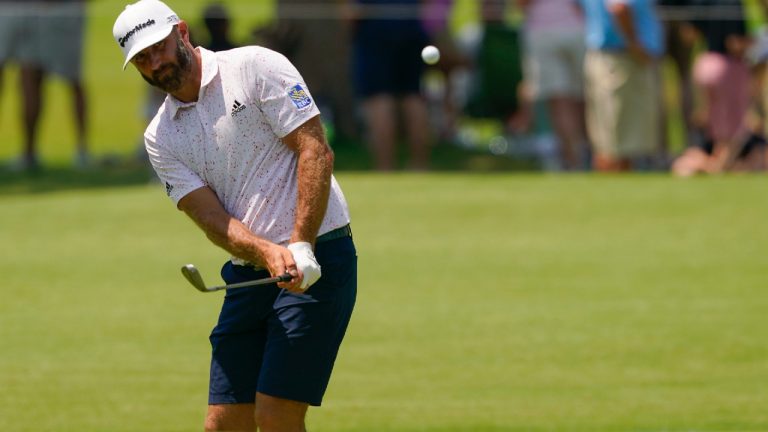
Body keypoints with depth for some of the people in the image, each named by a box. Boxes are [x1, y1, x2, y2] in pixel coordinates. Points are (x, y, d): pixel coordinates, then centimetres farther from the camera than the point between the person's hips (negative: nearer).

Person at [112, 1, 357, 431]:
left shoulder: (255, 67, -4)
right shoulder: (161, 137, 10)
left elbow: (316, 151, -10)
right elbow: (210, 216, -2)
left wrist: (301, 246, -20)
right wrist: (268, 253, -22)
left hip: (317, 263, -6)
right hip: (248, 277, 6)